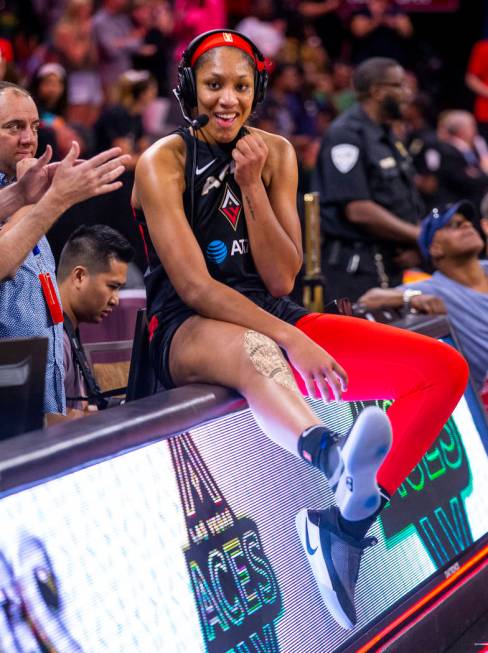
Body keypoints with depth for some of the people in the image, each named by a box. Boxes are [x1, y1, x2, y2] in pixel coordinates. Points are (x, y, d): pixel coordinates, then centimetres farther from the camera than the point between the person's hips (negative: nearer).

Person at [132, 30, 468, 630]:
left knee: (444, 368, -12)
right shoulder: (163, 163, -5)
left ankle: (348, 514, -33)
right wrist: (292, 340, -27)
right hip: (187, 332, -6)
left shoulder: (275, 153, 8)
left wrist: (251, 185, -10)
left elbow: (281, 279, 2)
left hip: (268, 317, 6)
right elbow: (194, 288, -16)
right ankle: (336, 464, -76)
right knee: (254, 350, -45)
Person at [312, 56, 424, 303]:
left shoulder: (388, 136, 17)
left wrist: (415, 245, -1)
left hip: (391, 264, 9)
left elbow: (406, 203, 20)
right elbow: (358, 210, -21)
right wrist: (418, 236, -14)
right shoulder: (346, 135, -13)